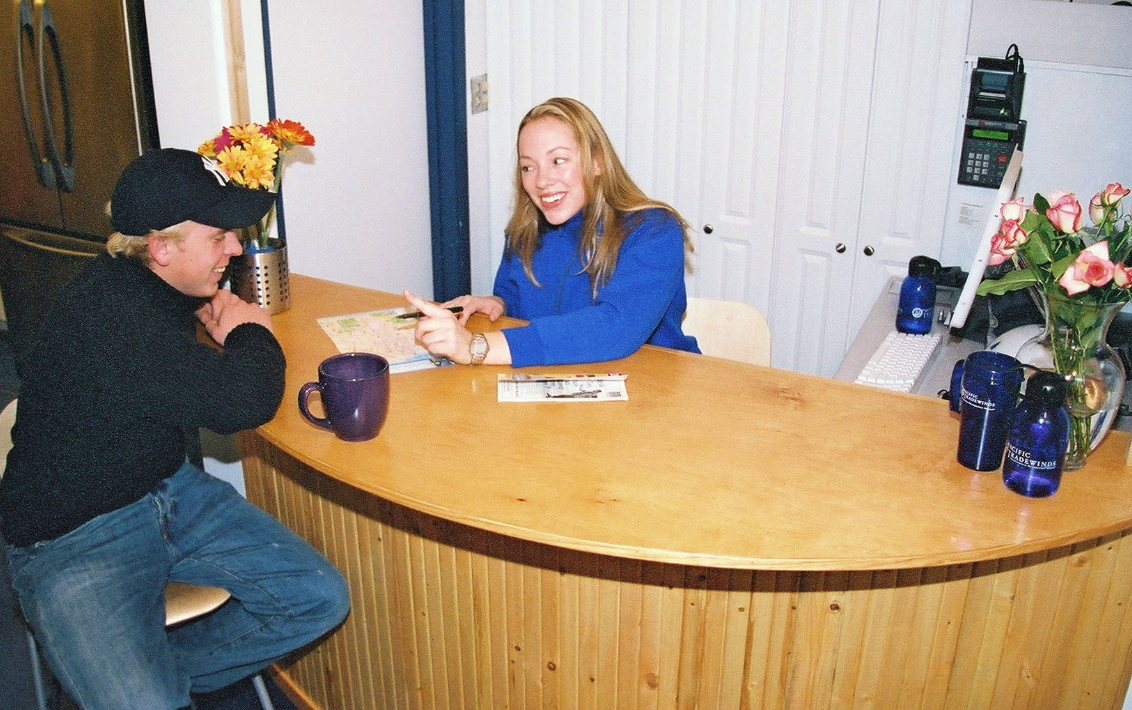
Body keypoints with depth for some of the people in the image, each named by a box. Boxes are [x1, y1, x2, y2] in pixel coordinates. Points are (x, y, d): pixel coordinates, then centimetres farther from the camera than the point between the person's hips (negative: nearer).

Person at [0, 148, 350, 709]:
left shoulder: (154, 285, 2)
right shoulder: (107, 316, -27)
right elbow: (243, 401, -30)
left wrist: (220, 319, 4)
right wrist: (250, 333, -8)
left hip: (169, 492, 9)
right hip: (72, 539, -9)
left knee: (321, 599, -2)